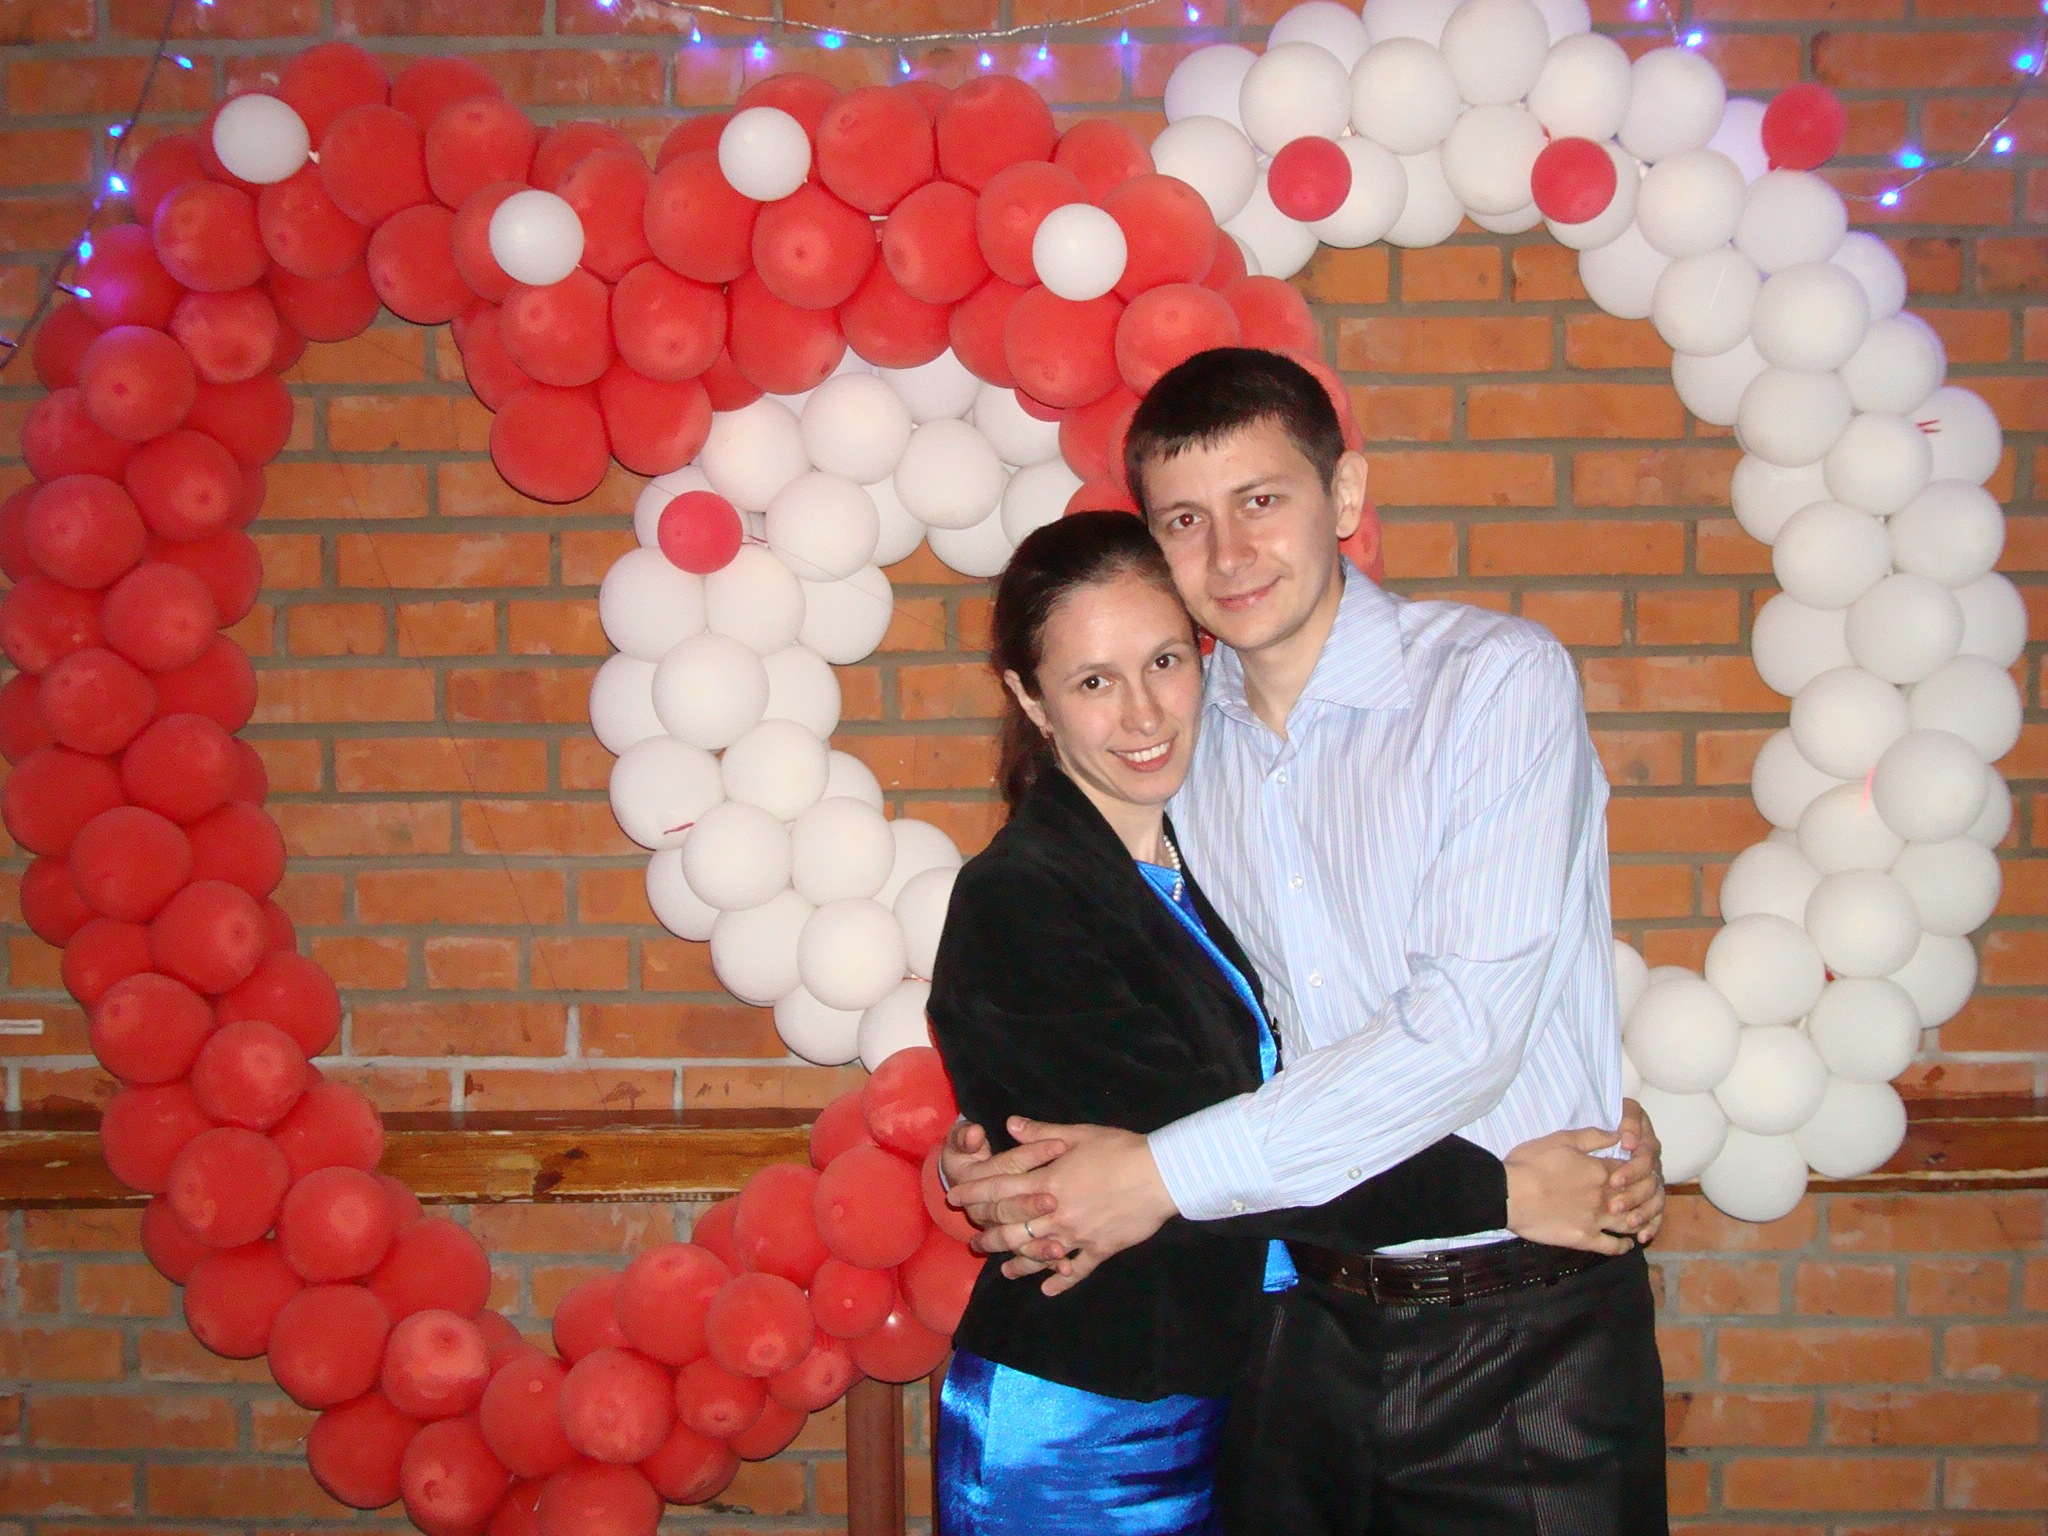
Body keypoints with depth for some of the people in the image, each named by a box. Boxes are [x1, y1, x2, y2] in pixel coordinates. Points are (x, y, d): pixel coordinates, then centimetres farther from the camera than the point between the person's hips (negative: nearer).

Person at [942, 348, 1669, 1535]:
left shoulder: (1498, 678, -11)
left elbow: (1469, 1025, -20)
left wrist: (1167, 1173, -18)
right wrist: (1018, 1165, -9)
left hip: (1528, 1333, -4)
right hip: (1304, 1328, 4)